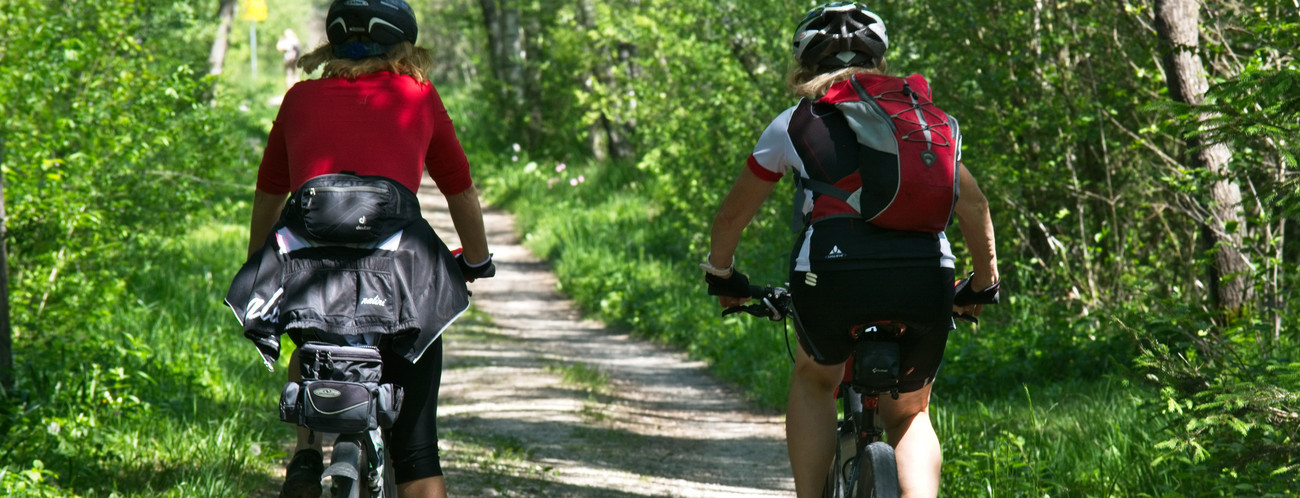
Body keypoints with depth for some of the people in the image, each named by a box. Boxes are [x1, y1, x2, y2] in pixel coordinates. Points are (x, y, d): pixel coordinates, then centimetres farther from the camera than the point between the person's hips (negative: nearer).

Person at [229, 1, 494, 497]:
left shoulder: (302, 98, 23)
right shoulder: (419, 98, 21)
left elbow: (268, 196, 34)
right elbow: (460, 192, 31)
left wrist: (256, 266, 51)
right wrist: (477, 263, 48)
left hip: (303, 255, 2)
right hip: (399, 262, -1)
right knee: (415, 444, 9)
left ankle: (306, 455, 16)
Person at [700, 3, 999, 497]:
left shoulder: (793, 123, 21)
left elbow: (731, 216, 30)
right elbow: (973, 205, 28)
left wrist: (722, 277, 48)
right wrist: (983, 285, 42)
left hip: (833, 271, -1)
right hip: (926, 279, 1)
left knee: (814, 380, 30)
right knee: (908, 416, 23)